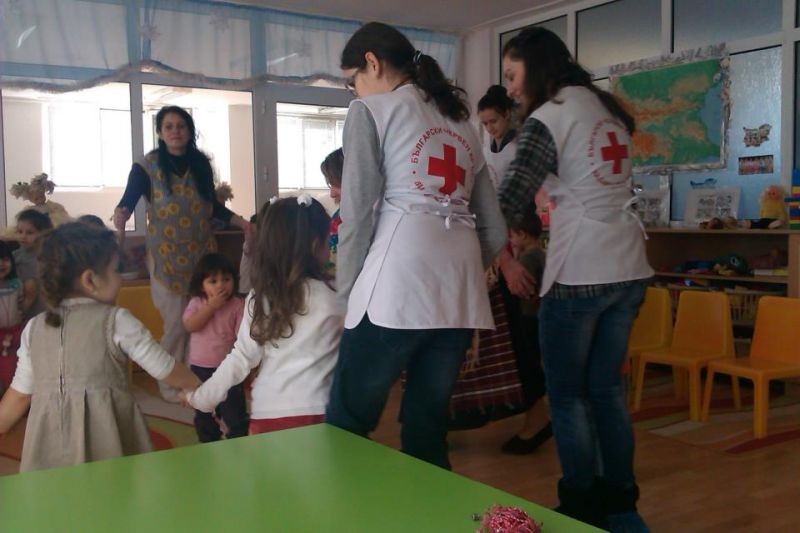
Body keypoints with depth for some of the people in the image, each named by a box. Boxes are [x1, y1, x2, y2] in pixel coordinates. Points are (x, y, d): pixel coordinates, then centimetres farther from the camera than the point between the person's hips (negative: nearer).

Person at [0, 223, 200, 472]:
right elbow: (166, 370, -1)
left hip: (49, 445, 4)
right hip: (104, 440, -4)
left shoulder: (34, 328, 7)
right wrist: (199, 385, 16)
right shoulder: (116, 320, -5)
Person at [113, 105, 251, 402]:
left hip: (202, 252, 3)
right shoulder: (147, 166, -4)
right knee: (177, 324, -5)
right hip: (167, 256, -3)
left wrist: (242, 223, 6)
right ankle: (170, 386, 13)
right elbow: (127, 202, -12)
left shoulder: (201, 164, 7)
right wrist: (120, 219, -34)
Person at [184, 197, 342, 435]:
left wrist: (202, 398, 11)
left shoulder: (259, 298, 0)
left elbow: (241, 359, 0)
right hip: (314, 412, -3)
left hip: (267, 413, 3)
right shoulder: (332, 297, -8)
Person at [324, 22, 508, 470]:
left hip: (398, 285, -7)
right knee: (427, 433, 12)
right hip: (460, 291, 7)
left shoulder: (370, 110, 7)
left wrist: (347, 295, 7)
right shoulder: (461, 122, 25)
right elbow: (495, 231, 21)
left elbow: (359, 215, -2)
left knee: (345, 429, -1)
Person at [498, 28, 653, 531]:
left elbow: (507, 203, -14)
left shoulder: (547, 119, -10)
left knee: (568, 395, 5)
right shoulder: (608, 107, 14)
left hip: (579, 274, -7)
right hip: (628, 268, 8)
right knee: (608, 388, 14)